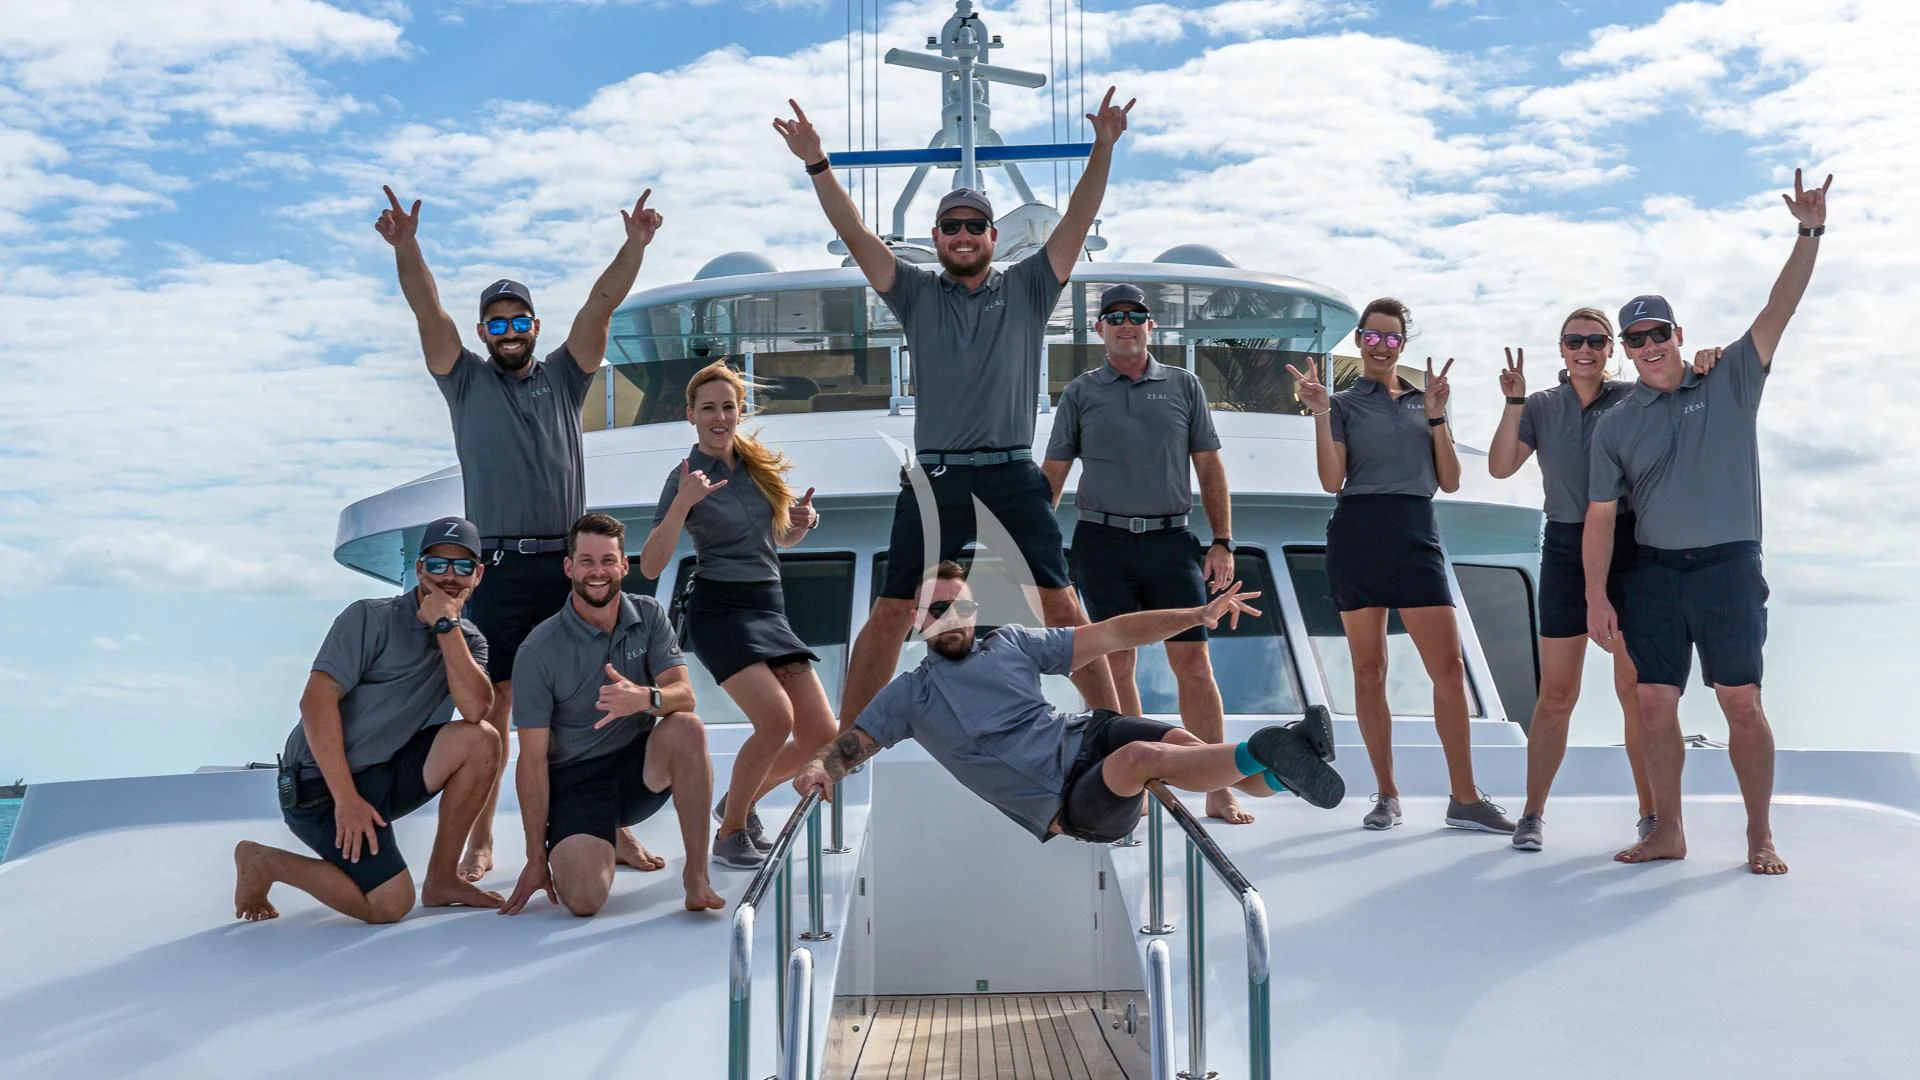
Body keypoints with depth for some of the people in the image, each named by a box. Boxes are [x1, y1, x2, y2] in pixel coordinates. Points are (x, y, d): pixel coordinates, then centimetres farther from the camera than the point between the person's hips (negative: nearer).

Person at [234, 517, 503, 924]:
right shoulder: (371, 618, -8)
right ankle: (262, 862, 5)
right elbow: (317, 701, -18)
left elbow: (475, 710, -12)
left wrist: (447, 625, -16)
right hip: (321, 784, -6)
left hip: (386, 775, 6)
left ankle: (442, 879, -3)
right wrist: (346, 799, -24)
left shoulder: (468, 641, 8)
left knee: (480, 742, -15)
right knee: (391, 903, -19)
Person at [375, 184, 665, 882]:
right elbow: (428, 312, -2)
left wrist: (635, 246, -10)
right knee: (493, 700, -2)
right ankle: (480, 841, 3)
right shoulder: (466, 381, 12)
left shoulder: (563, 376, 14)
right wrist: (405, 247, -17)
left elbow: (602, 304, 3)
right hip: (498, 567, -1)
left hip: (567, 562, 1)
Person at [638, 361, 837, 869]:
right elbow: (650, 566, -14)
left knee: (821, 736, -3)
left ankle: (741, 801, 22)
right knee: (776, 717, -26)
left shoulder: (760, 463, 10)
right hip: (719, 609, -6)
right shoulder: (686, 477, -6)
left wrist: (800, 523, 1)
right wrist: (681, 505, -26)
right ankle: (730, 833, -6)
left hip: (770, 608, 6)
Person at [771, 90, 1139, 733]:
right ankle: (843, 740, 11)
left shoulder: (1027, 289, 10)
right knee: (891, 613, 2)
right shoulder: (916, 294, 11)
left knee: (1061, 606, -1)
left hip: (1013, 476, 0)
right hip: (934, 478, 0)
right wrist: (818, 166, -8)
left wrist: (1103, 150, -10)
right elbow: (856, 234, 2)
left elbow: (1077, 222, 1)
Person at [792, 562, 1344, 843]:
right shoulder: (909, 693, 8)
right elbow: (852, 743, 3)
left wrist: (1198, 615, 0)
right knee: (1142, 756, -34)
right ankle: (1263, 755, -40)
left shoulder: (1009, 643, 13)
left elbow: (1111, 634, 9)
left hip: (1088, 732, 4)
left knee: (1184, 742, -27)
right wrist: (819, 767, -23)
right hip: (1066, 799, -4)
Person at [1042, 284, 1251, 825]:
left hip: (1171, 540, 0)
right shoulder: (1080, 393, 9)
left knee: (1193, 661, -3)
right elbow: (1052, 474, 9)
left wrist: (1222, 542, 2)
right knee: (1116, 664, 2)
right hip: (1103, 542, 0)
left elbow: (1209, 467, 9)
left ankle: (1219, 792, 2)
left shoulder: (1184, 386, 10)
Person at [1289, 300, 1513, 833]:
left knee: (1448, 666, -7)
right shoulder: (1344, 403, 8)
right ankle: (1387, 795, 11)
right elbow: (1332, 480, -5)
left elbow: (1449, 481, 8)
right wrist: (1320, 413, -11)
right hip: (1358, 534, -1)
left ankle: (1465, 798, -2)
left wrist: (1435, 415, 1)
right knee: (1369, 669, 2)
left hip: (1416, 535, 2)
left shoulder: (1424, 400, 16)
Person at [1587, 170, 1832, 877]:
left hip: (1728, 568, -2)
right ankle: (1668, 832, 15)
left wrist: (1810, 233, -14)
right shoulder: (1617, 426, 8)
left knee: (1742, 704, -2)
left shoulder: (1731, 384, 6)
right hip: (1654, 575, 2)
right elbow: (1601, 517, 4)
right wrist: (1596, 597, -3)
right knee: (1655, 704, 2)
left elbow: (1779, 311, -4)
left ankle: (1760, 836, 8)